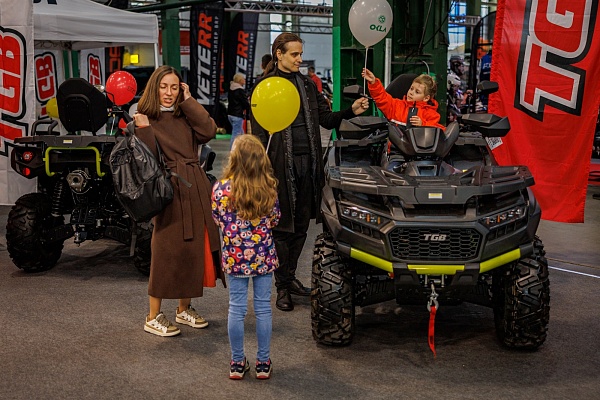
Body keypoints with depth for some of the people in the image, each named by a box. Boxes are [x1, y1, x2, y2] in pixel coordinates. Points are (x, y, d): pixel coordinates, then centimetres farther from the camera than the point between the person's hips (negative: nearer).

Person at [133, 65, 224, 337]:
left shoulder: (186, 116, 15)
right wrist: (142, 129, -24)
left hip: (196, 190, 6)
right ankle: (153, 317, 7)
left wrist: (188, 101, -1)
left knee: (193, 250, 10)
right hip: (169, 190, -6)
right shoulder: (146, 119, -1)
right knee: (167, 252, -5)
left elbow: (209, 131, -4)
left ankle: (184, 309, 25)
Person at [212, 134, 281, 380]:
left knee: (236, 309, 9)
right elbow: (274, 219, 4)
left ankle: (237, 364, 19)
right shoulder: (269, 188, -8)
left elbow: (219, 221, -2)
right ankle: (263, 364, 18)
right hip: (264, 255, 1)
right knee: (263, 308, 9)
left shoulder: (221, 189, -13)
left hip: (234, 256, -1)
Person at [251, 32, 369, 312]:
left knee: (301, 225, 11)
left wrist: (351, 111, -6)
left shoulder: (307, 84, 14)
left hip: (308, 162, 5)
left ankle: (290, 277, 26)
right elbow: (259, 131, -7)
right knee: (282, 226, 0)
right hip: (282, 164, -5)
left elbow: (326, 119, 12)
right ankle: (282, 287, 10)